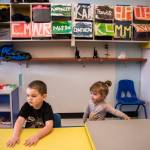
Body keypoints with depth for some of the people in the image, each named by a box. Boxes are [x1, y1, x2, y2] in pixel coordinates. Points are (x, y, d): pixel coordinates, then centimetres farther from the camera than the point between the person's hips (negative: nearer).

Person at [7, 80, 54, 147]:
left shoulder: (47, 108, -15)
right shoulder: (26, 106, -6)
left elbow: (49, 126, -25)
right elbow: (19, 121, -16)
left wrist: (36, 136, -40)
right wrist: (15, 136, -32)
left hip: (43, 136, -2)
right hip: (28, 135, 3)